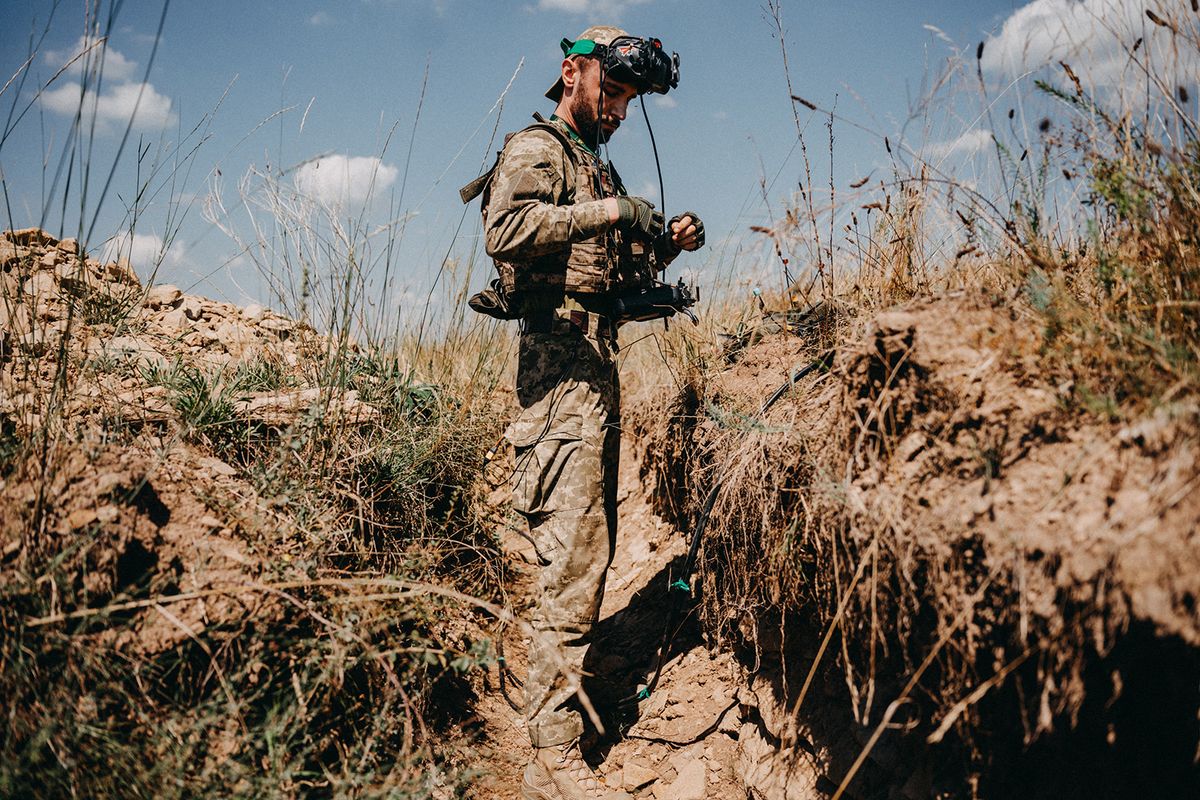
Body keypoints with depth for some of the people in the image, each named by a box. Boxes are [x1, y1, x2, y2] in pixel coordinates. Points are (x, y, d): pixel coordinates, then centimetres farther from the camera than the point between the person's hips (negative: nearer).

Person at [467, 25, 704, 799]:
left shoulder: (599, 168, 26)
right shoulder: (537, 149, -1)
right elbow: (506, 229, -21)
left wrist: (666, 245, 10)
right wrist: (610, 211, -22)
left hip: (599, 365, 10)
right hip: (562, 363, -10)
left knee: (593, 546, 13)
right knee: (572, 555, -13)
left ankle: (569, 685, 25)